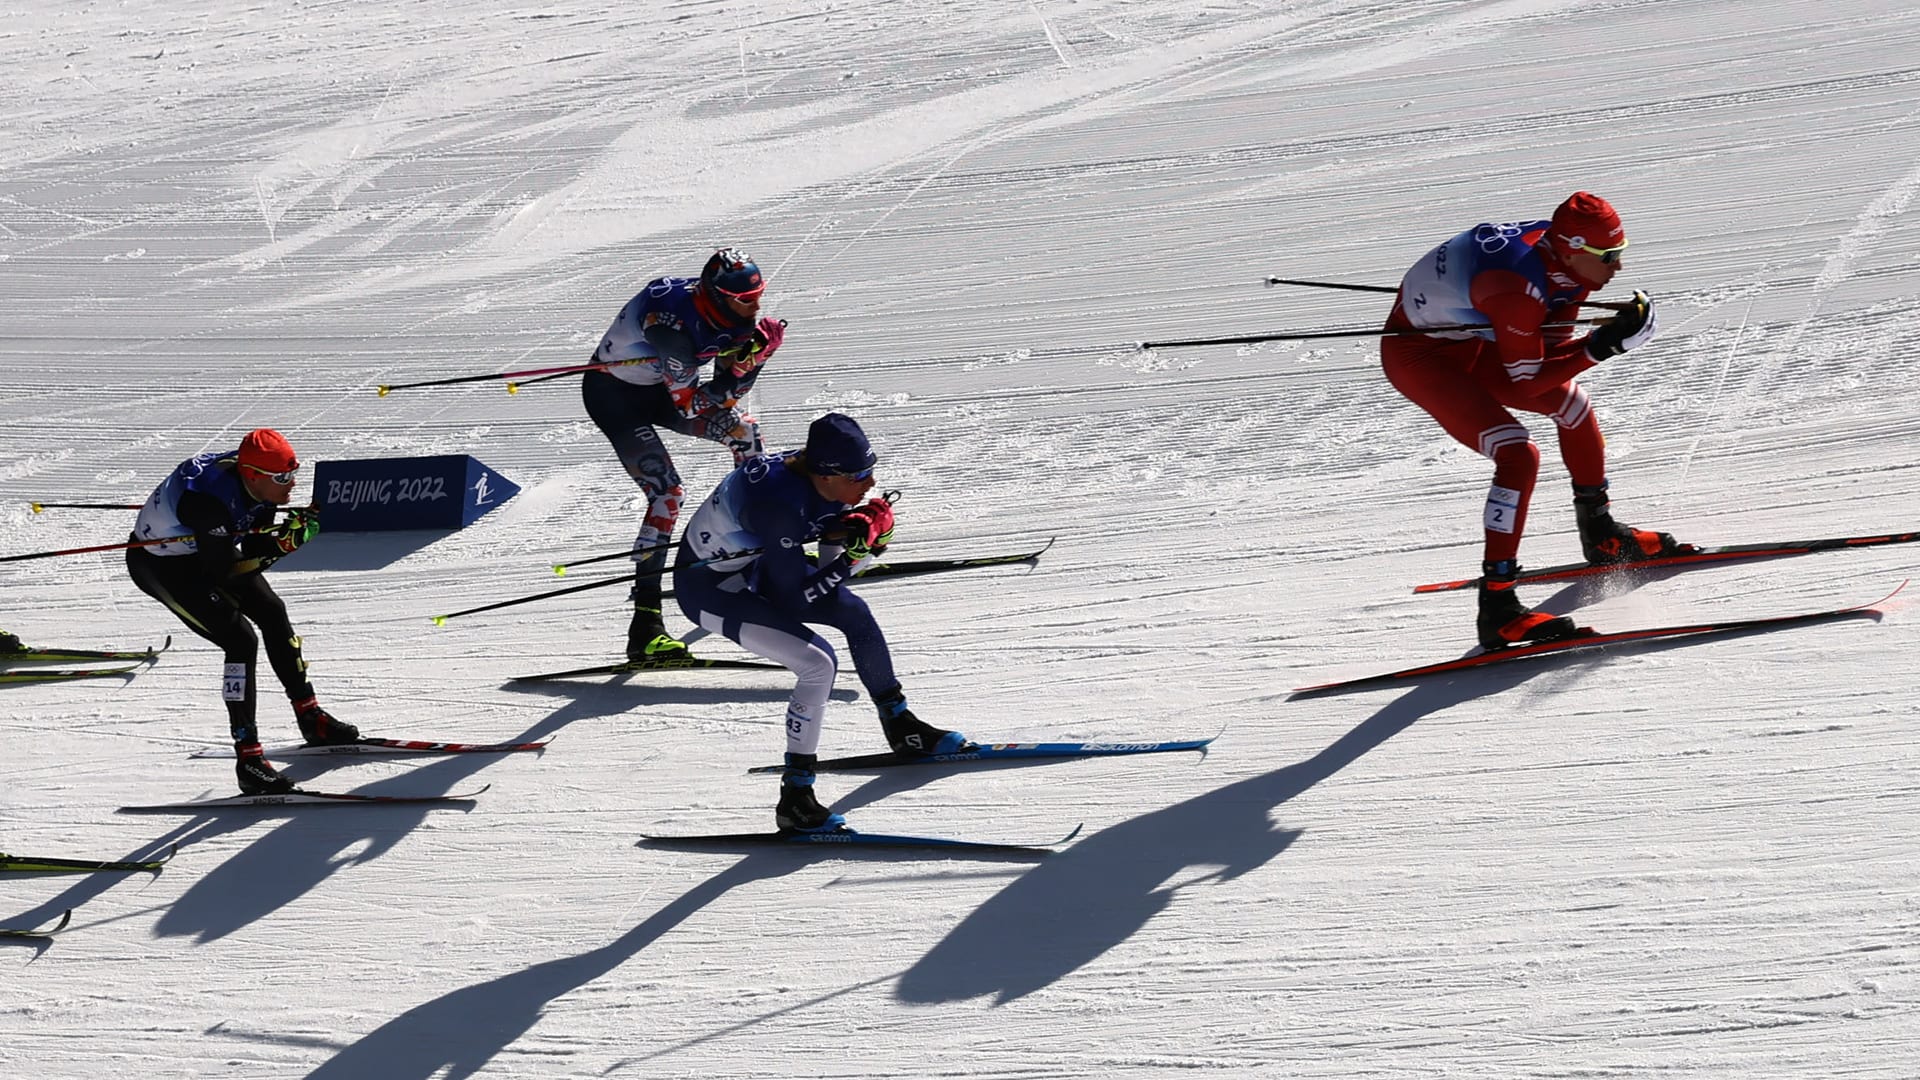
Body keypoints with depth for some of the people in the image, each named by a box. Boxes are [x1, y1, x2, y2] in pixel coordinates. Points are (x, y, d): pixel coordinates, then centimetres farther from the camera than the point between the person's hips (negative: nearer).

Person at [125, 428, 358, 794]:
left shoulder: (257, 484, -14)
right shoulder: (211, 500, -38)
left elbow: (253, 552, -6)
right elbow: (223, 569, -33)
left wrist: (288, 534, -25)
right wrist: (282, 542, -37)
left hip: (208, 548, 9)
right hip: (160, 565, -9)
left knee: (271, 612, 15)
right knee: (241, 641, -19)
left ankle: (311, 720, 33)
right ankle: (248, 760, -16)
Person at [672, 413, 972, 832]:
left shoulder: (821, 479, -12)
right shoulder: (782, 505, -36)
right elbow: (795, 600, -29)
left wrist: (872, 533, -17)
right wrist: (852, 552, -29)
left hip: (752, 566, 9)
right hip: (709, 589, -9)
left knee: (852, 611, 13)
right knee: (819, 663, -19)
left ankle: (901, 727, 32)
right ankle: (794, 800, -13)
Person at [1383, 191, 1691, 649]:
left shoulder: (1562, 254, -11)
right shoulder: (1517, 289, -36)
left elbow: (1552, 350, -2)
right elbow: (1527, 382, -26)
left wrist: (1613, 333, -20)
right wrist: (1602, 346, -28)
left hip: (1467, 340, 10)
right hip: (1417, 354, -10)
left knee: (1570, 401, 20)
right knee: (1519, 456, -23)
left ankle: (1601, 535, 39)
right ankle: (1496, 607, -24)